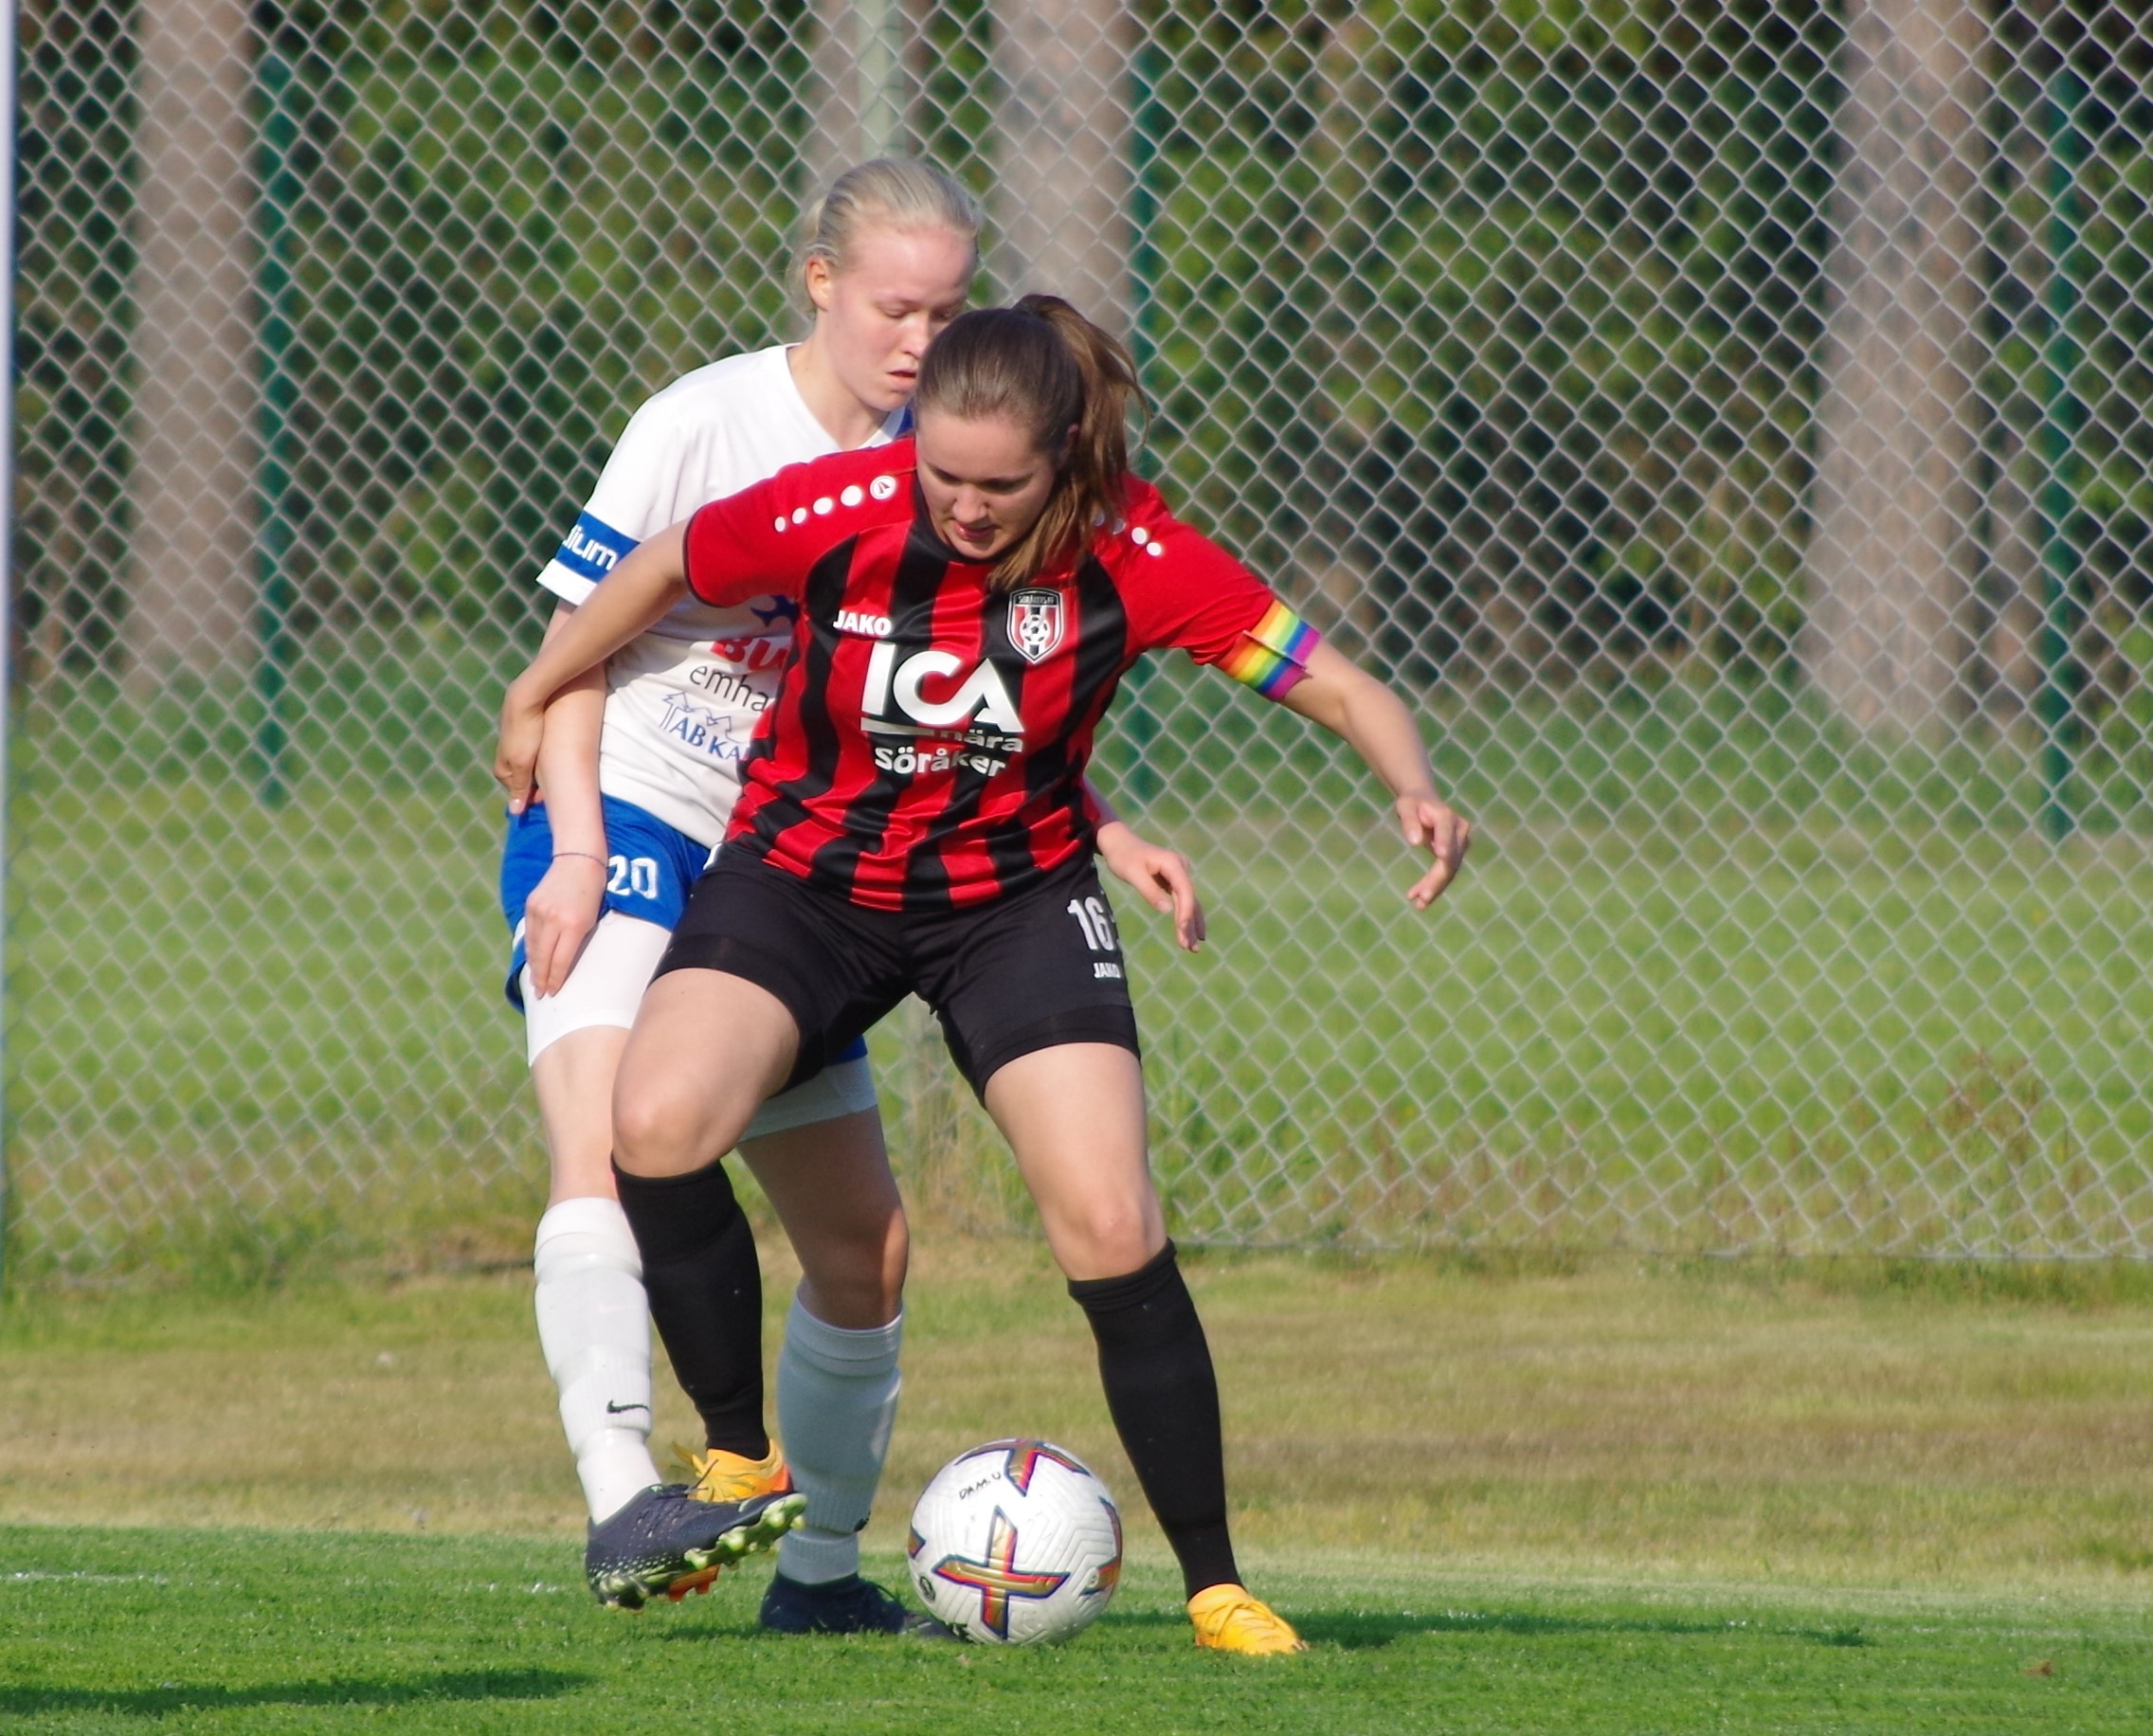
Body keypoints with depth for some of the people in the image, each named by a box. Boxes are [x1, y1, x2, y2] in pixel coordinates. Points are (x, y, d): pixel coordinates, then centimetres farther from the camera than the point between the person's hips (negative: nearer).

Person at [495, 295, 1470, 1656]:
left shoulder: (1131, 555, -20)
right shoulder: (836, 513, -20)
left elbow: (1337, 685, -14)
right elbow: (661, 572, 0)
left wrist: (1415, 788, -35)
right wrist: (537, 698, 14)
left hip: (1014, 894, 0)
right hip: (806, 871, 0)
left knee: (1110, 1226, -17)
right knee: (658, 1125, -26)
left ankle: (1215, 1583, -1)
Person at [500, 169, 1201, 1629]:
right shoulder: (705, 427, -11)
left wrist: (1100, 833, 2)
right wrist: (578, 850, -18)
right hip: (625, 828, -6)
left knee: (866, 1236, 6)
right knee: (609, 1136, -30)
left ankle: (820, 1571, 23)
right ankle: (624, 1514, -42)